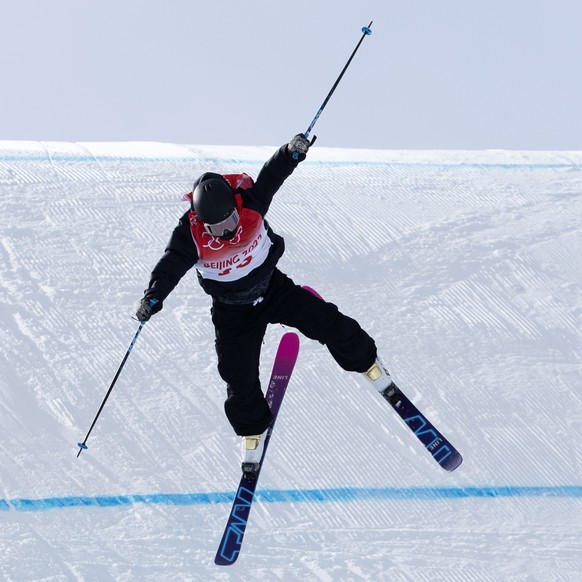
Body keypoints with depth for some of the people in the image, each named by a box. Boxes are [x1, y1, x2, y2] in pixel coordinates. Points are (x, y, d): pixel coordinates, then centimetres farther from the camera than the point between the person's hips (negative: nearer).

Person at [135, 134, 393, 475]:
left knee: (328, 323, -6)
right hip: (232, 313, -1)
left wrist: (292, 152, -44)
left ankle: (366, 362, 23)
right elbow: (170, 267, -26)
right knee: (239, 377, 2)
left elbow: (272, 176, -25)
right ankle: (252, 431, 29)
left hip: (273, 288, 1)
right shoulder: (191, 233, -28)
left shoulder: (250, 203, -25)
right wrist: (152, 299, -42)